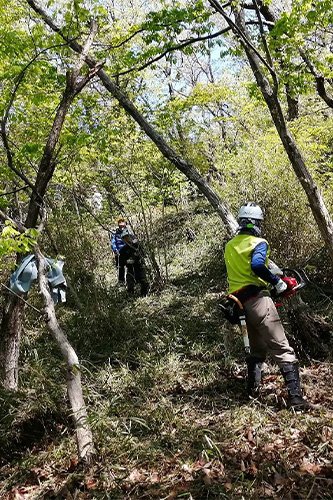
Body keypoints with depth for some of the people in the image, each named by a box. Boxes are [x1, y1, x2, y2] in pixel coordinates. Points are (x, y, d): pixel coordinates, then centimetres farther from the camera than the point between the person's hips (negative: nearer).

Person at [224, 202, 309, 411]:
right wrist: (277, 282, -15)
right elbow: (257, 266, -27)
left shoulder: (229, 246, 16)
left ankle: (253, 389, 26)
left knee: (257, 348, 23)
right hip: (258, 298, -8)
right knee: (283, 350, -5)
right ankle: (296, 398, -8)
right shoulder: (259, 243, -7)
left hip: (239, 303, 8)